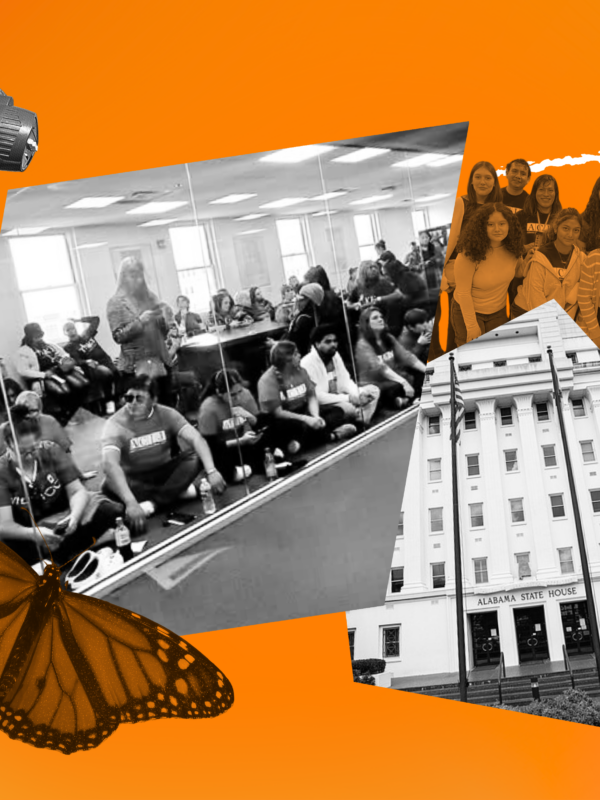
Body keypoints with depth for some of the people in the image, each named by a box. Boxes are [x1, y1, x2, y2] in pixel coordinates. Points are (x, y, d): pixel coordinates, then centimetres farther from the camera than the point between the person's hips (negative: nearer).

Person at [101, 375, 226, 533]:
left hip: (164, 472, 2)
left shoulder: (166, 414, -12)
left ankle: (152, 504, -28)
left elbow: (196, 438, -23)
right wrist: (131, 503, -51)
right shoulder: (115, 424, -22)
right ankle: (179, 491, -23)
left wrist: (211, 471, -41)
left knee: (195, 455, -23)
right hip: (135, 480, -2)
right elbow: (110, 464, -37)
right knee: (110, 486, -36)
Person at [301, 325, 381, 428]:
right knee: (348, 407, -35)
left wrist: (359, 395, -14)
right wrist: (348, 398, -27)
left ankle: (361, 424, -15)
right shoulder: (308, 363, -21)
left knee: (373, 390, -1)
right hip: (320, 406, -9)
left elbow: (346, 381, 7)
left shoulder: (335, 355, 6)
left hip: (338, 398, 9)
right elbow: (316, 396, -27)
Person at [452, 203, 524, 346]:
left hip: (498, 312, 5)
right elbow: (463, 292, -21)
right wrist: (472, 325, -17)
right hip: (467, 311, -5)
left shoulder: (511, 249, -10)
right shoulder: (470, 254, -26)